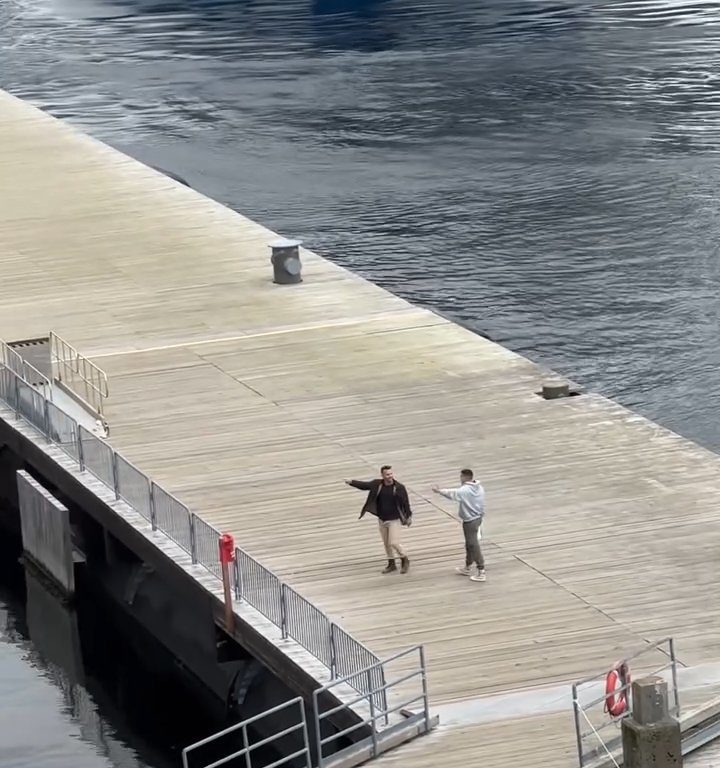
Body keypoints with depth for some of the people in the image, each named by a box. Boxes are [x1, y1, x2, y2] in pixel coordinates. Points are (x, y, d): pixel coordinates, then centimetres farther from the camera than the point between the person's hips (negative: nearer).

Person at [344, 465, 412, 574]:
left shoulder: (399, 487, -14)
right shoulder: (377, 484, -4)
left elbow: (406, 503, -8)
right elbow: (364, 485, 0)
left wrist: (408, 516, -5)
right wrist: (351, 482, -14)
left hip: (395, 520, -5)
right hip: (382, 520, 5)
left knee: (394, 543, -10)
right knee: (386, 543, 14)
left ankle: (405, 561, 13)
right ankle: (391, 564, 30)